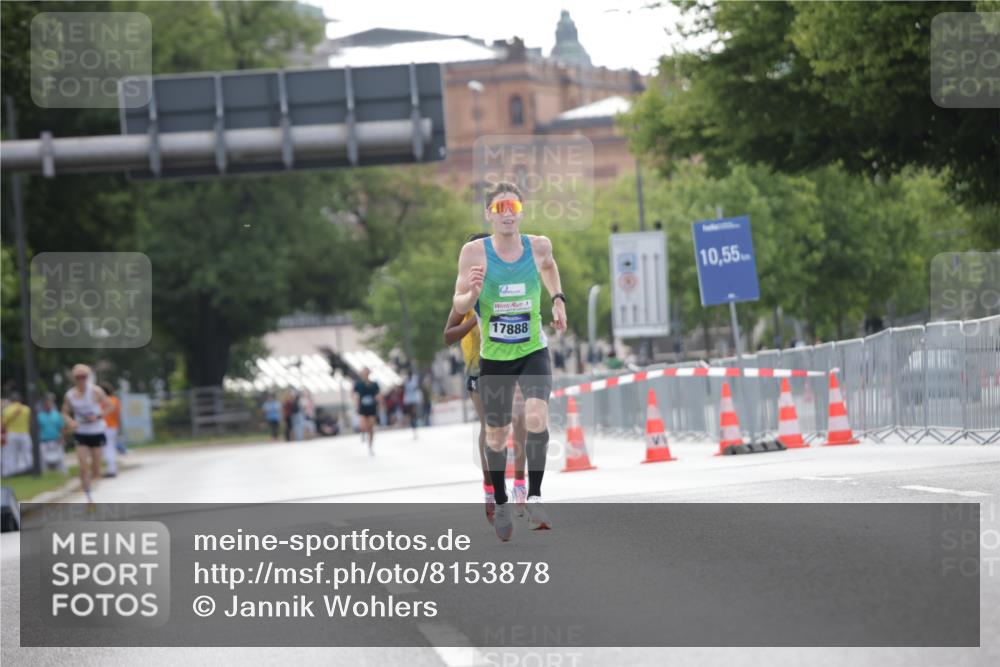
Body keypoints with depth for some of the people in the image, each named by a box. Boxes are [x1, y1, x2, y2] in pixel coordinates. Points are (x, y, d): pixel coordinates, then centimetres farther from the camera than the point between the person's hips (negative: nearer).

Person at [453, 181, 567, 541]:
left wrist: (558, 298, 10)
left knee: (536, 418, -23)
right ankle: (500, 503, 30)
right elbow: (458, 306, -7)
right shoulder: (475, 252, -12)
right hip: (494, 356, 0)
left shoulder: (538, 246, -5)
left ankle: (534, 496, -13)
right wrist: (473, 293, -28)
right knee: (496, 434, 9)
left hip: (533, 352, 0)